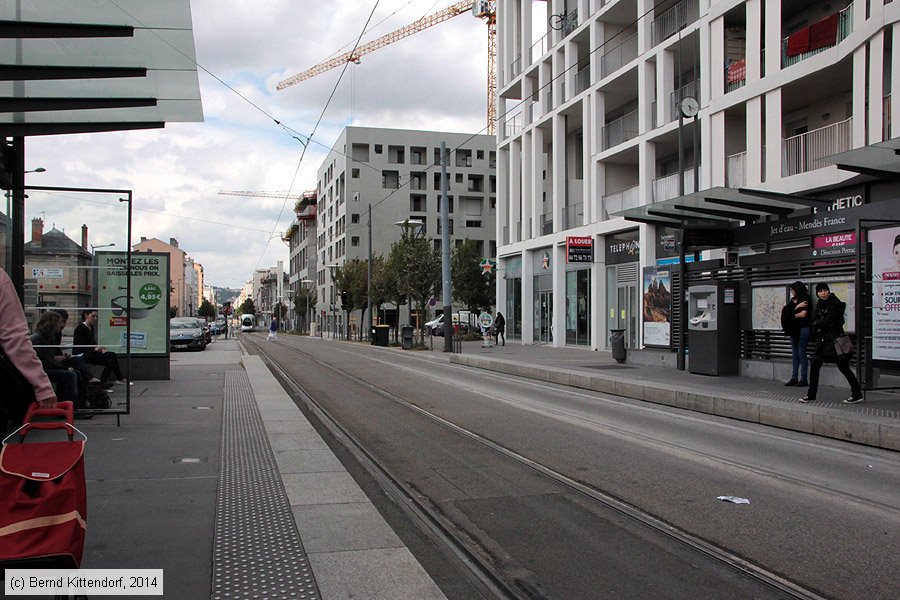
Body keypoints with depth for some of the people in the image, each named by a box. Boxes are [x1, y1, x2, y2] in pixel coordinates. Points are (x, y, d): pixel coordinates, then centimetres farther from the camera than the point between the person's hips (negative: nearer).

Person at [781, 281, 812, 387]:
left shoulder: (805, 299, -5)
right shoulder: (793, 300, 15)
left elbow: (803, 314, -13)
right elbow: (787, 310, 1)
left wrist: (791, 316, 0)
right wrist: (797, 307, -14)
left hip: (802, 329, -7)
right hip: (794, 329, 7)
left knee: (802, 354, -5)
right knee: (795, 354, 9)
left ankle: (804, 379, 0)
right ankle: (794, 378, 13)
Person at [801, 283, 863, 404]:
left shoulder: (836, 304, -11)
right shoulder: (819, 305, 11)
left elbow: (828, 321, -17)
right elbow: (815, 321, 6)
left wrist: (818, 323, -1)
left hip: (835, 339, -7)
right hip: (823, 340, 7)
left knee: (843, 367, -5)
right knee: (814, 366, 6)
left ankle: (857, 395, 4)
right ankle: (811, 395, 14)